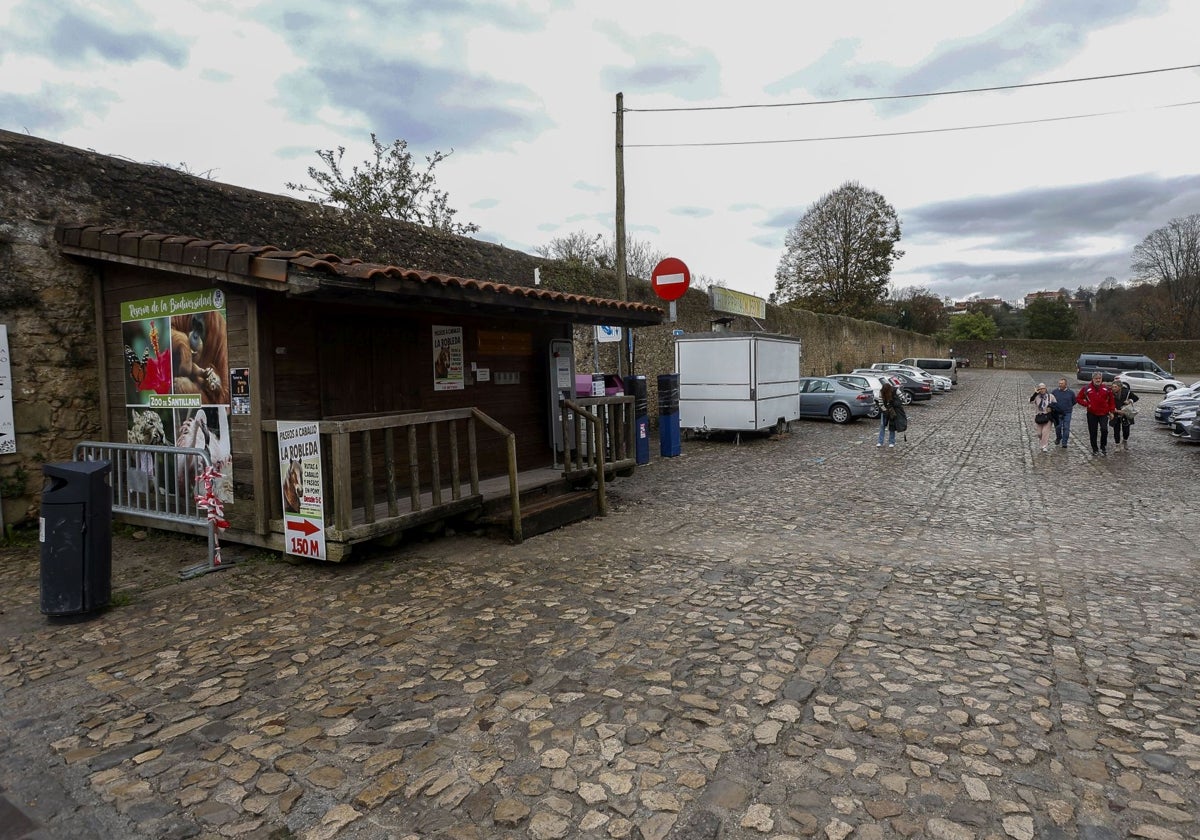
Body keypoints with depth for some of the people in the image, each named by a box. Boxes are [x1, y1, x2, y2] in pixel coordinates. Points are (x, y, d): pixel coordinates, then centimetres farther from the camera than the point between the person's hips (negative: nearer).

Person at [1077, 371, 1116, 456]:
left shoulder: (1107, 389, 5)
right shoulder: (1086, 388, 0)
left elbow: (1111, 401, 11)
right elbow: (1078, 398, 7)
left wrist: (1111, 411, 8)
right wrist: (1086, 404, -7)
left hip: (1104, 414, 0)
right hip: (1092, 414, 0)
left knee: (1104, 430, -16)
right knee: (1093, 433, 5)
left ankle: (1103, 447, 4)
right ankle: (1095, 449, 17)